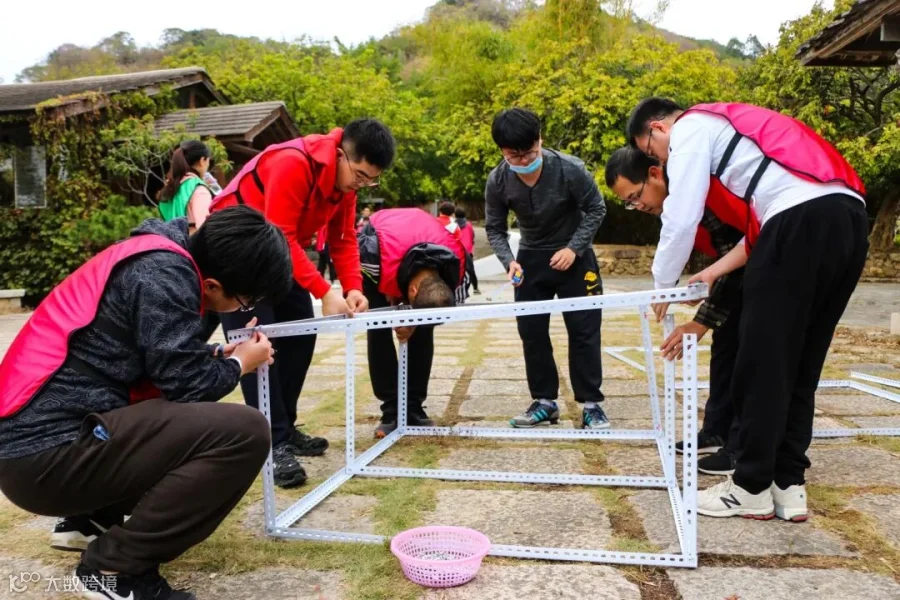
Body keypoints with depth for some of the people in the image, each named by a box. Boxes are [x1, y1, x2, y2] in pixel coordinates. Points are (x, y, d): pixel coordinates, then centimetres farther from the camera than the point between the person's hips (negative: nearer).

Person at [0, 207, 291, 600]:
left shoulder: (158, 258, 11)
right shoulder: (163, 273, -18)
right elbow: (187, 383, -16)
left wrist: (219, 355, 12)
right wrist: (239, 363, 2)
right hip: (46, 453, -10)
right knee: (243, 432, -22)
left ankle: (91, 521, 20)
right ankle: (115, 567, -6)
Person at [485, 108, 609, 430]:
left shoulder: (570, 169, -24)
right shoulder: (497, 182, -17)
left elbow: (596, 209, -10)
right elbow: (495, 228, -5)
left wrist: (573, 248, -19)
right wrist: (509, 260, -22)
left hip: (573, 255, -2)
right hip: (531, 258, 3)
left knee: (584, 329, -4)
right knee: (532, 331, 2)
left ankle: (591, 403, 7)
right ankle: (545, 401, 15)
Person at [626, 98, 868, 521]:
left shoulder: (690, 128, 7)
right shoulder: (730, 127, 34)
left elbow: (682, 217, -3)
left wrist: (662, 285, 10)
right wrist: (715, 271, 26)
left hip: (803, 220, -9)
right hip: (849, 216, 9)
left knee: (761, 363, -1)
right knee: (800, 366, 13)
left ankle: (751, 489, 10)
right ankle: (789, 485, 19)